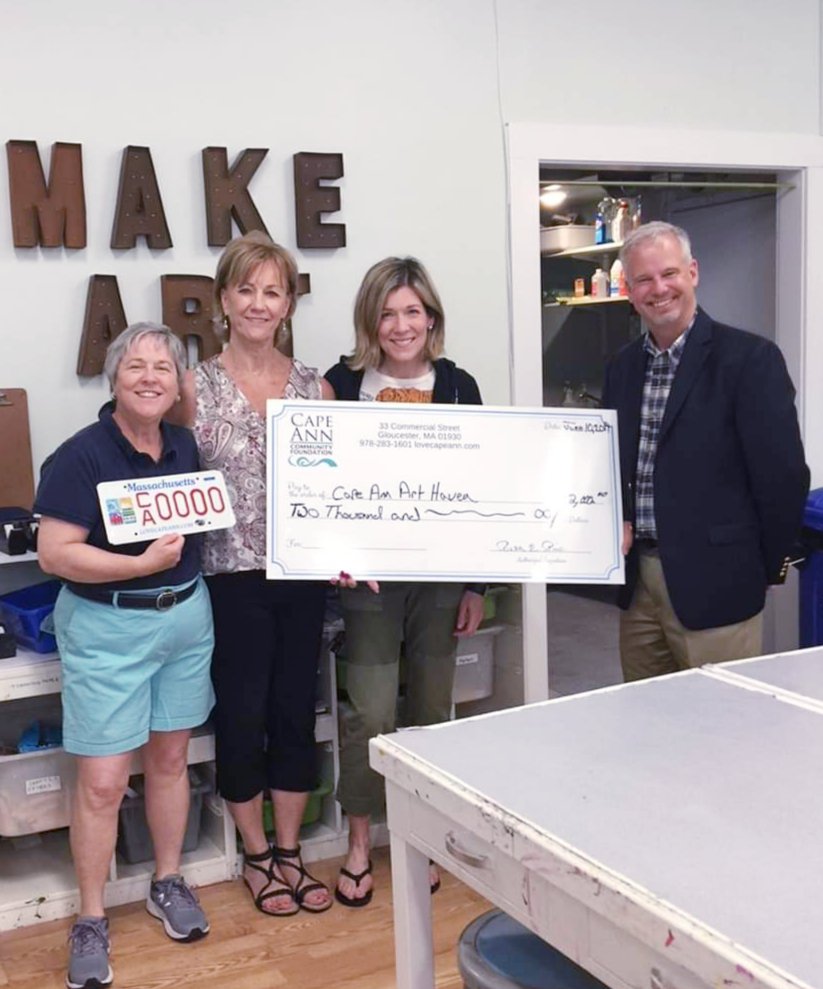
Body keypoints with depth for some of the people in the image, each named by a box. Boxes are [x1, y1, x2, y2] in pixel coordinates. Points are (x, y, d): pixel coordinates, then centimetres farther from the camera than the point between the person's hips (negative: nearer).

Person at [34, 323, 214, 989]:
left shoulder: (185, 446, 3)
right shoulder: (82, 456, -14)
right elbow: (55, 553, -19)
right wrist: (143, 564, -23)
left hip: (186, 615, 5)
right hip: (106, 627, -5)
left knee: (170, 757, 16)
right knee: (102, 781, -1)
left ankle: (168, 883, 34)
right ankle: (91, 921, 16)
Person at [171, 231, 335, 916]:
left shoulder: (315, 387, 4)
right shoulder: (195, 387, -3)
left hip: (304, 574, 3)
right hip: (232, 576, -2)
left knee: (295, 711, 12)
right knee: (242, 714, 8)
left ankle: (289, 851, 29)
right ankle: (257, 855, 28)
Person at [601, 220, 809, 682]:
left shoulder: (750, 358, -10)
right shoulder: (622, 366, 10)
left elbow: (783, 473, -10)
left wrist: (768, 567, -3)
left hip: (714, 585, -6)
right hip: (638, 579, 6)